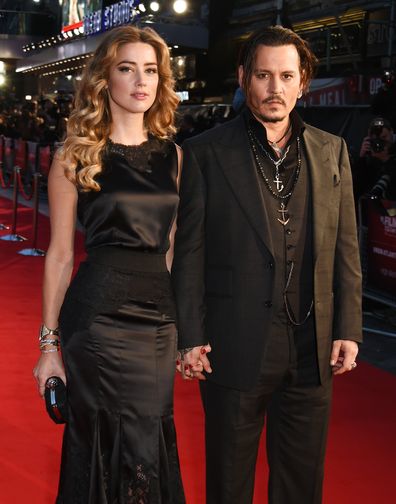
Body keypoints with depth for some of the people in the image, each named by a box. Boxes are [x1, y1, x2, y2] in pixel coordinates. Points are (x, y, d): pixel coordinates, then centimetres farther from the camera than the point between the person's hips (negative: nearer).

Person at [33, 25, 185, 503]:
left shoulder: (171, 154, 10)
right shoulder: (76, 155, -2)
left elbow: (174, 244, 13)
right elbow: (60, 255, -1)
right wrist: (49, 342, -3)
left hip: (161, 315, 4)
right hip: (101, 315, -4)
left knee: (153, 444, 13)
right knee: (122, 450, 2)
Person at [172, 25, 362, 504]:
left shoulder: (332, 151, 7)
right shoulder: (204, 154, -3)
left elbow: (345, 249, 8)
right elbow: (189, 253, -4)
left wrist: (348, 329, 3)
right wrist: (190, 338, -8)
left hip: (312, 351, 3)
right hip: (235, 350, -3)